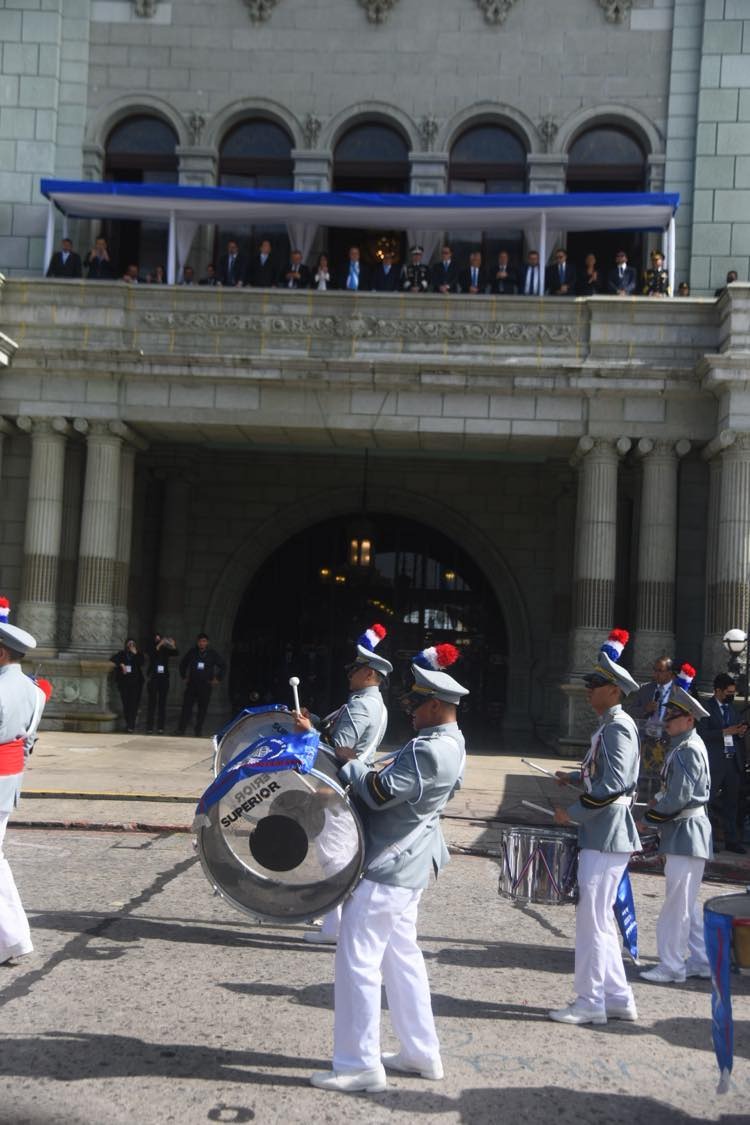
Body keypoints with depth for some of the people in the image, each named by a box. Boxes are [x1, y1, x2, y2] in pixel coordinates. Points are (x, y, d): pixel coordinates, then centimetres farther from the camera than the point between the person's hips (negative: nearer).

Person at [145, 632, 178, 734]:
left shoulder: (166, 650, 9)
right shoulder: (151, 648, 3)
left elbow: (175, 653, -6)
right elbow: (152, 653, -18)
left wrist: (173, 645, -23)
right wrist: (159, 645, -29)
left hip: (164, 679, 2)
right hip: (153, 679, -2)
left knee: (162, 704, 1)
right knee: (152, 703, -4)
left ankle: (160, 727, 2)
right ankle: (149, 727, -4)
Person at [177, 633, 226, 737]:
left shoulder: (212, 653, 2)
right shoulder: (192, 652, 4)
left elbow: (223, 666, 12)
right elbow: (182, 664, 20)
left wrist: (218, 679, 6)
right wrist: (184, 677, 14)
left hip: (206, 685, 0)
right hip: (192, 684, 0)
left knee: (202, 709, 2)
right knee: (186, 706, -6)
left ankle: (198, 731, 11)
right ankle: (181, 729, -3)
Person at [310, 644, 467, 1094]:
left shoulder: (427, 749, -24)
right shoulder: (451, 743, 9)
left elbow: (381, 793, -26)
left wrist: (351, 765, -11)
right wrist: (363, 771, 4)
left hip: (383, 870, -10)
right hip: (408, 865, 11)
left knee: (358, 961, -2)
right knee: (402, 955, 19)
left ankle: (360, 1065, 6)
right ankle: (422, 1052, 28)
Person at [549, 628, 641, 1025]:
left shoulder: (619, 727, -16)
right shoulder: (608, 725, 14)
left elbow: (614, 785, -25)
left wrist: (572, 813, -20)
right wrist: (574, 776, 11)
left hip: (607, 836, -10)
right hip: (600, 834, 10)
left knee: (592, 918, -3)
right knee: (600, 918, 15)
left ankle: (590, 1002, 6)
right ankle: (618, 998, 24)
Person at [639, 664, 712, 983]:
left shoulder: (687, 750, -18)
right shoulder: (685, 746, 13)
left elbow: (679, 798, -21)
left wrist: (648, 818, -8)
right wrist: (658, 801, 7)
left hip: (686, 832, -10)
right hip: (684, 829, 10)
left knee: (676, 902, -3)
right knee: (687, 902, 16)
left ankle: (671, 965, 4)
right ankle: (700, 960, 24)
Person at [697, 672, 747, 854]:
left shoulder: (732, 708, 16)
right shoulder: (706, 708, -6)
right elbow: (702, 733, -15)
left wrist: (741, 732, 0)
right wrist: (725, 732, -19)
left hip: (734, 761, 7)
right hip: (714, 762, -7)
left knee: (732, 802, 9)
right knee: (709, 801, 1)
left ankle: (732, 840, 15)